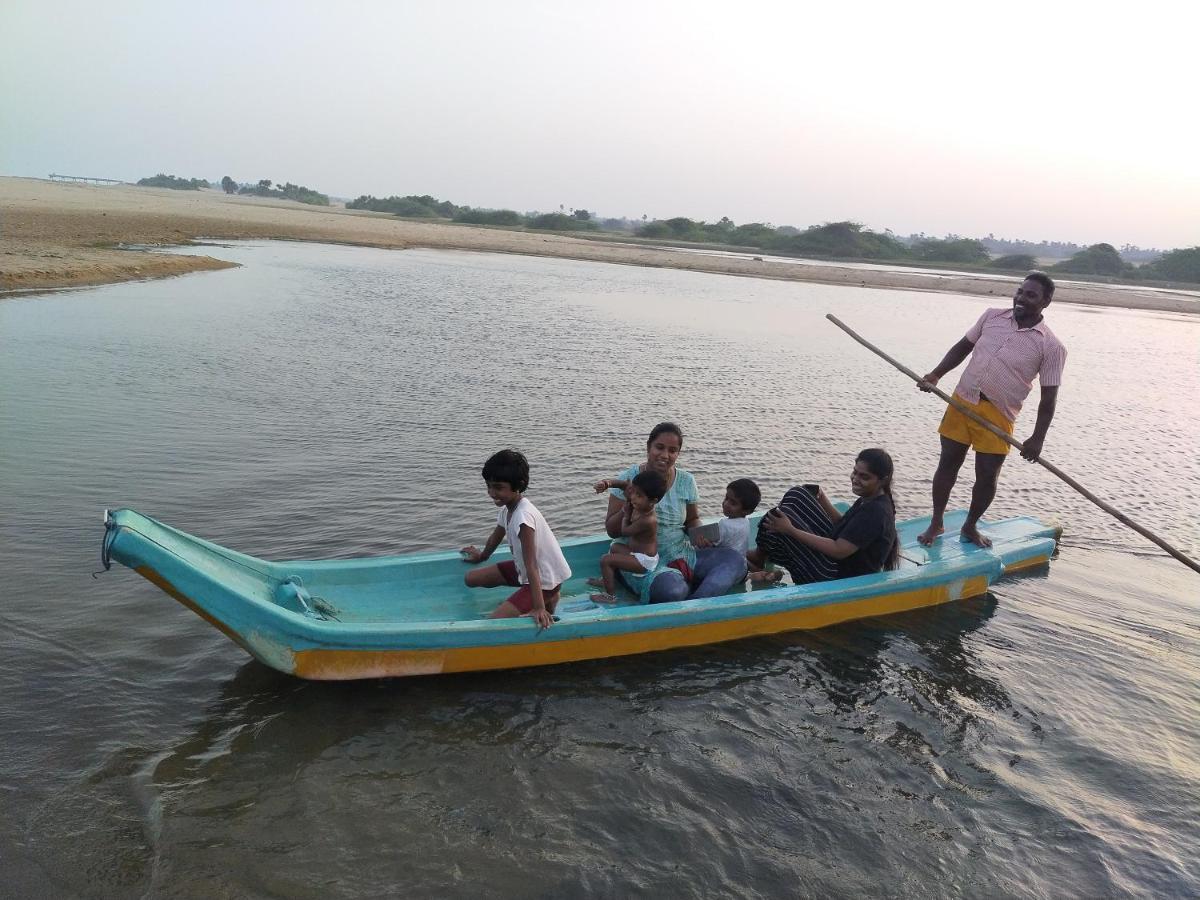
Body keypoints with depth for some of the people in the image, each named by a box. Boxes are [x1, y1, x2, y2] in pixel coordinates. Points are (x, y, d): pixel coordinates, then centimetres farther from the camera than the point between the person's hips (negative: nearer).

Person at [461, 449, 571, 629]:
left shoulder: (523, 515, -31)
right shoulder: (507, 508, -3)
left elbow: (531, 564, -34)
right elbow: (497, 536, 20)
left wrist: (539, 608, -35)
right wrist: (482, 556, 39)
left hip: (545, 579, -10)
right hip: (522, 569, 10)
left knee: (496, 620, -20)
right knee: (471, 578, 12)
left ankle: (547, 602, 2)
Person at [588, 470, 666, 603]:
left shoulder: (647, 521, -33)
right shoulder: (638, 506, -9)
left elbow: (624, 531, -18)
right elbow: (626, 485, 3)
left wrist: (626, 514, -3)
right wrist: (609, 483, -14)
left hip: (644, 561, -10)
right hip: (637, 551, 10)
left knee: (605, 560, -15)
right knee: (615, 547, 32)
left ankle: (609, 595, -7)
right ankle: (608, 580, 41)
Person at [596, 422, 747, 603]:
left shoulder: (686, 481, 5)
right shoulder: (628, 479, -5)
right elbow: (611, 531, -2)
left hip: (682, 555, 5)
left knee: (736, 560, -18)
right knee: (672, 589, -38)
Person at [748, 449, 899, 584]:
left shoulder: (875, 512, -25)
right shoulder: (871, 499, 3)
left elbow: (839, 551, -28)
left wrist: (791, 530, -28)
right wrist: (821, 498, 4)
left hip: (842, 581, -10)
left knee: (776, 517, -15)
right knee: (797, 495, 6)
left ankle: (758, 560, 14)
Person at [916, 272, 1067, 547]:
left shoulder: (1051, 347, -5)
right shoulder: (992, 316, 5)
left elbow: (1049, 396, -4)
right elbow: (962, 348, 15)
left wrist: (1037, 439, -9)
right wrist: (935, 375, 1)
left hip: (997, 416, -2)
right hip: (961, 401, 3)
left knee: (987, 475, 2)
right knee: (947, 463, 7)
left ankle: (970, 527, 27)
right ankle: (936, 523, 24)